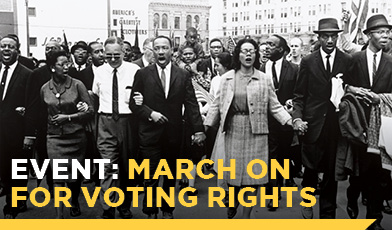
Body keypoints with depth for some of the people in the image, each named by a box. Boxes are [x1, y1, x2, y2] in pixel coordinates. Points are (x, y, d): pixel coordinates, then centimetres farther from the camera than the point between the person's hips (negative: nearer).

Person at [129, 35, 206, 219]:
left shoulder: (183, 75, 4)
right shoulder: (142, 74, 1)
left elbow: (191, 104, -1)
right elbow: (134, 103, 1)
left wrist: (198, 129, -9)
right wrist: (150, 113, -15)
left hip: (174, 133, 2)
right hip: (150, 133, -2)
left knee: (171, 175, 12)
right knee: (151, 176, 1)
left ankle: (167, 210, 28)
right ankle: (151, 212, 17)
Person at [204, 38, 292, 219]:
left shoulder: (265, 79, 2)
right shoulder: (227, 78, 4)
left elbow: (275, 106, 1)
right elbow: (217, 105, 5)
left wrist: (291, 121, -11)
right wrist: (205, 127, 0)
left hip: (255, 131, 0)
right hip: (233, 131, 1)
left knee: (253, 174, 2)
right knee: (234, 172, 7)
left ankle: (246, 215, 17)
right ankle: (232, 204, 36)